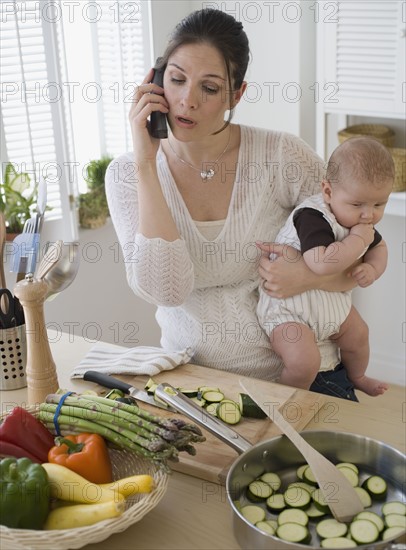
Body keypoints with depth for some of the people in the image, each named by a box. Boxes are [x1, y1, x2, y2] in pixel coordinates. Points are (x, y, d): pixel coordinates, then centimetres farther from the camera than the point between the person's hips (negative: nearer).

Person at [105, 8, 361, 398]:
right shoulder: (127, 175, -6)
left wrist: (310, 277, -17)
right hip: (192, 376, 1)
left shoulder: (283, 156, -8)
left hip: (295, 369, -1)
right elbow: (166, 290, -20)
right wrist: (146, 164, -21)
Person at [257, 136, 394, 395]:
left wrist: (372, 269, -6)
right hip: (289, 308, -9)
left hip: (332, 301, 9)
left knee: (358, 335, 26)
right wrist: (358, 240, -31)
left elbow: (379, 247, 17)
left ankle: (357, 378, 58)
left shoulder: (360, 219, -1)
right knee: (304, 362, -26)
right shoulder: (312, 217, -30)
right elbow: (321, 263, -44)